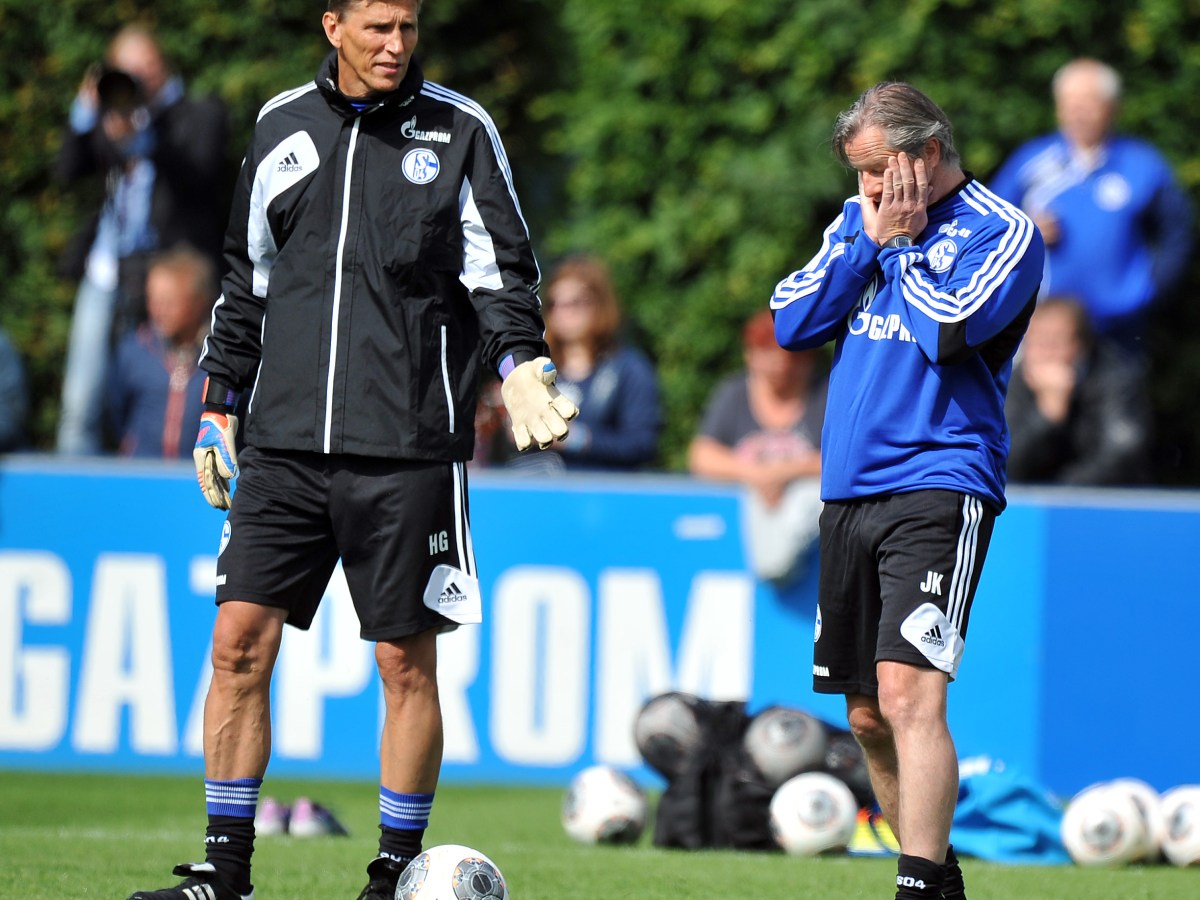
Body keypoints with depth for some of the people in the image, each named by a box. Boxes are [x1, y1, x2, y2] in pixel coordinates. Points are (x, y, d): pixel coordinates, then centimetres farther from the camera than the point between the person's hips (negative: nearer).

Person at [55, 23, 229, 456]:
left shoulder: (201, 115, 7)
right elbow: (69, 171, 8)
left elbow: (197, 176, -10)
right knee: (80, 402, -1)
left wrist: (141, 141, -22)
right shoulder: (113, 119, 18)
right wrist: (84, 116, -5)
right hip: (106, 271, 4)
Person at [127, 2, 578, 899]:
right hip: (284, 445, 3)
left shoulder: (459, 129, 3)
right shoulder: (282, 126, 12)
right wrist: (219, 405, 18)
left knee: (406, 663, 0)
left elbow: (500, 268, 3)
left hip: (407, 447, -3)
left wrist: (520, 360, -15)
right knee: (240, 641, -4)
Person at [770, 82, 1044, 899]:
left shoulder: (1002, 232, -3)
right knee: (868, 716, 9)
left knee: (908, 693, -20)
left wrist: (901, 242, -6)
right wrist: (869, 237, -1)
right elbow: (793, 325, 6)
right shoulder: (861, 219, 16)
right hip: (849, 493, 7)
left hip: (937, 489, -7)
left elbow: (946, 331, -17)